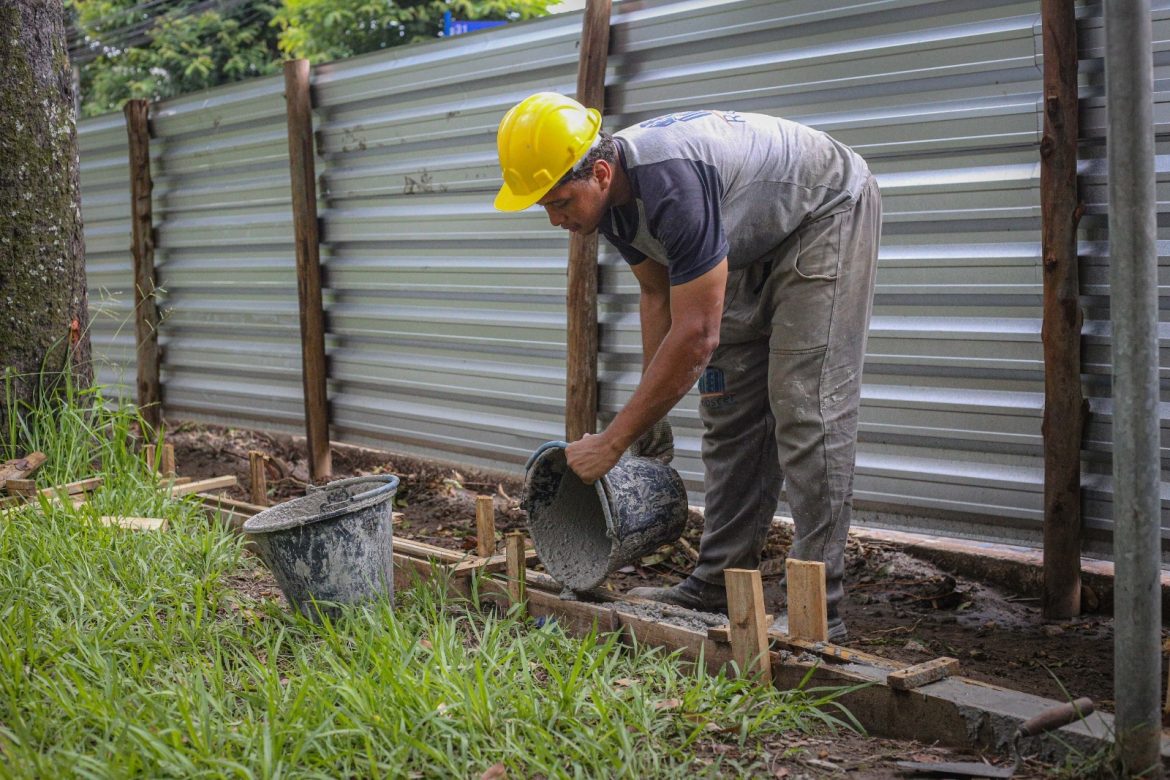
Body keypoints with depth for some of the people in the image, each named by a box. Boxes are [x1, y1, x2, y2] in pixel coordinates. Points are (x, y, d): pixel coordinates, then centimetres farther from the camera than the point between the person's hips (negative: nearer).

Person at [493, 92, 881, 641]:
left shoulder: (672, 183, -38)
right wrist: (650, 414, 3)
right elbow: (657, 295, 5)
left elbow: (695, 337, -37)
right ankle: (719, 584, 10)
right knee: (728, 408, 5)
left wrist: (613, 442, -31)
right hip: (756, 241, 9)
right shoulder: (612, 199, -10)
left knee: (805, 407, -17)